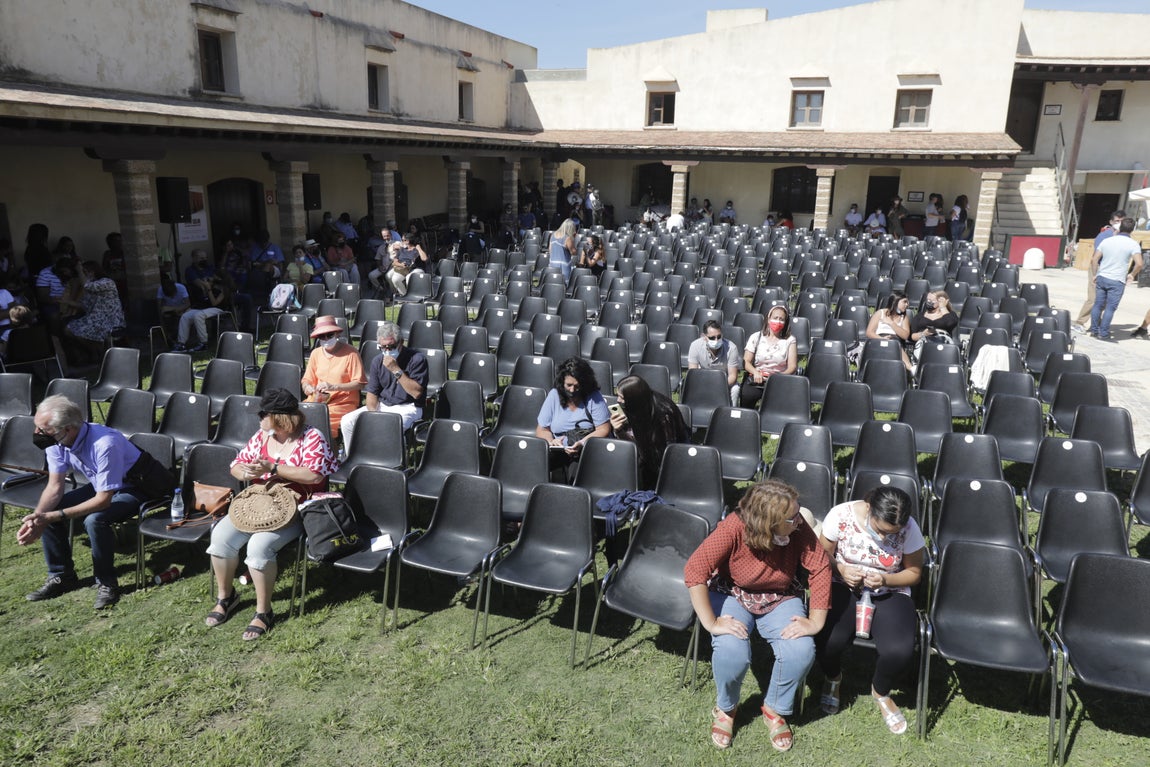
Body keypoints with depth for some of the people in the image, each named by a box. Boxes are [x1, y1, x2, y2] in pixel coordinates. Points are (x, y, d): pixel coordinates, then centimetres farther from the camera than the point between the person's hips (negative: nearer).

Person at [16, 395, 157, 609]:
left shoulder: (105, 444, -36)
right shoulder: (56, 442, -13)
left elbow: (103, 500, -31)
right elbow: (54, 486, -6)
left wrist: (53, 516, -32)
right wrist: (37, 518, -24)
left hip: (132, 489, -8)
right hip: (99, 486, 8)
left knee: (94, 520, -32)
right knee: (46, 511, -9)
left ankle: (106, 583, -11)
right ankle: (61, 576, 10)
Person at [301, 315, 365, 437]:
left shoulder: (351, 353, -4)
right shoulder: (316, 353, 14)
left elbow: (359, 383, -7)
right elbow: (306, 380, 18)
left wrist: (334, 387, -17)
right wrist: (307, 387, -6)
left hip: (342, 403, -5)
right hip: (316, 401, 5)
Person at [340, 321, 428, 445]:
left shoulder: (417, 359, -10)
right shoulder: (378, 362, 7)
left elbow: (417, 393, -19)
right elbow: (372, 393, 8)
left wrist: (396, 370, -23)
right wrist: (373, 415, -12)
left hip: (407, 408, -6)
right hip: (381, 406, 6)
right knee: (347, 421, -12)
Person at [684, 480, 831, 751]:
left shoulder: (797, 528, -20)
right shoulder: (734, 527, -30)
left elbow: (820, 567, -14)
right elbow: (694, 570, -33)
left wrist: (816, 622, -19)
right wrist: (711, 623, -33)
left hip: (780, 599, 3)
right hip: (732, 595, -3)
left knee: (801, 652, -23)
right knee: (732, 652, -29)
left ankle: (775, 709, 9)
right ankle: (725, 708, 6)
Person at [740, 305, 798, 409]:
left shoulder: (790, 340, 8)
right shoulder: (756, 337, 9)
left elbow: (792, 366, 1)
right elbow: (746, 361, 4)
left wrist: (781, 376, -19)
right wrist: (755, 372, -16)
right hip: (756, 379, 0)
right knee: (746, 395, -32)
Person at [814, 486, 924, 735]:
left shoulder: (909, 529, -16)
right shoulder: (841, 515, -17)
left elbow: (914, 573, -1)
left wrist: (885, 580, -20)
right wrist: (841, 570, -23)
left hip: (889, 593, 1)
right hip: (843, 587, -1)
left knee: (899, 651, -26)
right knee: (828, 641, -29)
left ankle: (880, 693, 13)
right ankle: (833, 677, 13)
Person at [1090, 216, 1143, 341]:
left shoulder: (1106, 241, 4)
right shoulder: (1133, 244, -8)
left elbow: (1095, 259, 6)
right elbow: (1139, 264, -16)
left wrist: (1096, 274, 16)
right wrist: (1132, 275, 1)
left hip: (1101, 278, 4)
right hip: (1117, 281, -4)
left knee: (1098, 305, 12)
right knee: (1110, 308, 1)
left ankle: (1094, 330, 18)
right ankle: (1103, 334, 3)